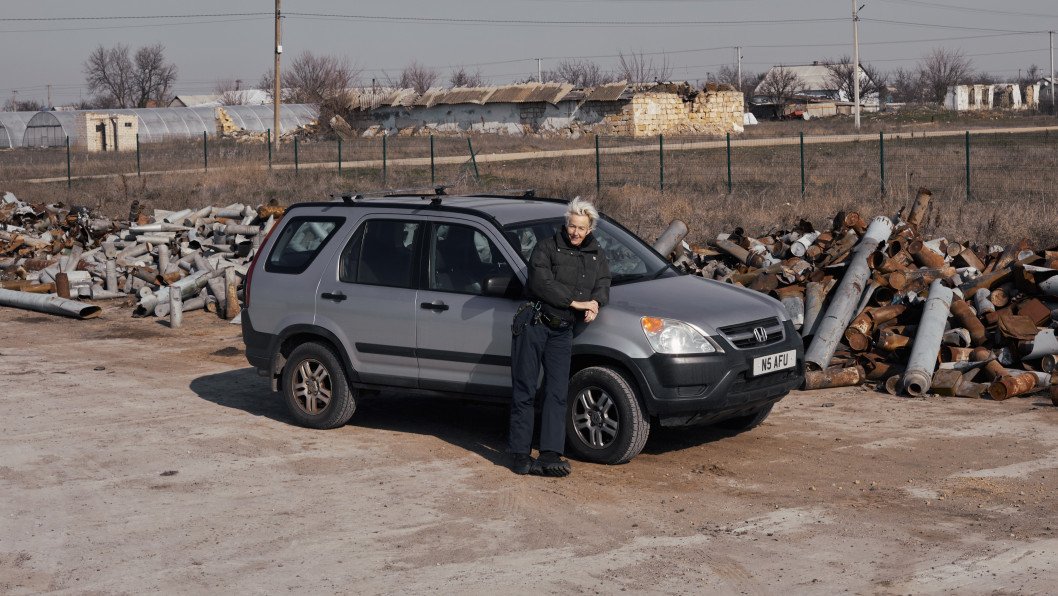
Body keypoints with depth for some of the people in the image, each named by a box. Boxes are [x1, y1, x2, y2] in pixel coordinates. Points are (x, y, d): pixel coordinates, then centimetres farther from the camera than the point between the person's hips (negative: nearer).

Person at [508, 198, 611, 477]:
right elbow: (542, 283, -16)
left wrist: (595, 302, -15)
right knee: (524, 392, -3)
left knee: (558, 393, -3)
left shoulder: (596, 255, 15)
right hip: (533, 325, -5)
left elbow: (603, 285, 8)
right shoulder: (546, 248, -3)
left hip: (562, 331, 5)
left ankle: (551, 454, -6)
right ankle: (520, 455, 1)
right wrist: (576, 302, -17)